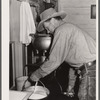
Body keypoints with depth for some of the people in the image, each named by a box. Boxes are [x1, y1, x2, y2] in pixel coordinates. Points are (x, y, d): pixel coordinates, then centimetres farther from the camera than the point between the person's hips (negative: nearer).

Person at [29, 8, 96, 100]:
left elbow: (54, 61, -12)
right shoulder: (69, 27, 21)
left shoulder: (62, 31, -10)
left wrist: (37, 75, 1)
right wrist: (71, 84, 26)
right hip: (90, 67, 10)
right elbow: (75, 59, 24)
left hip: (90, 69, -10)